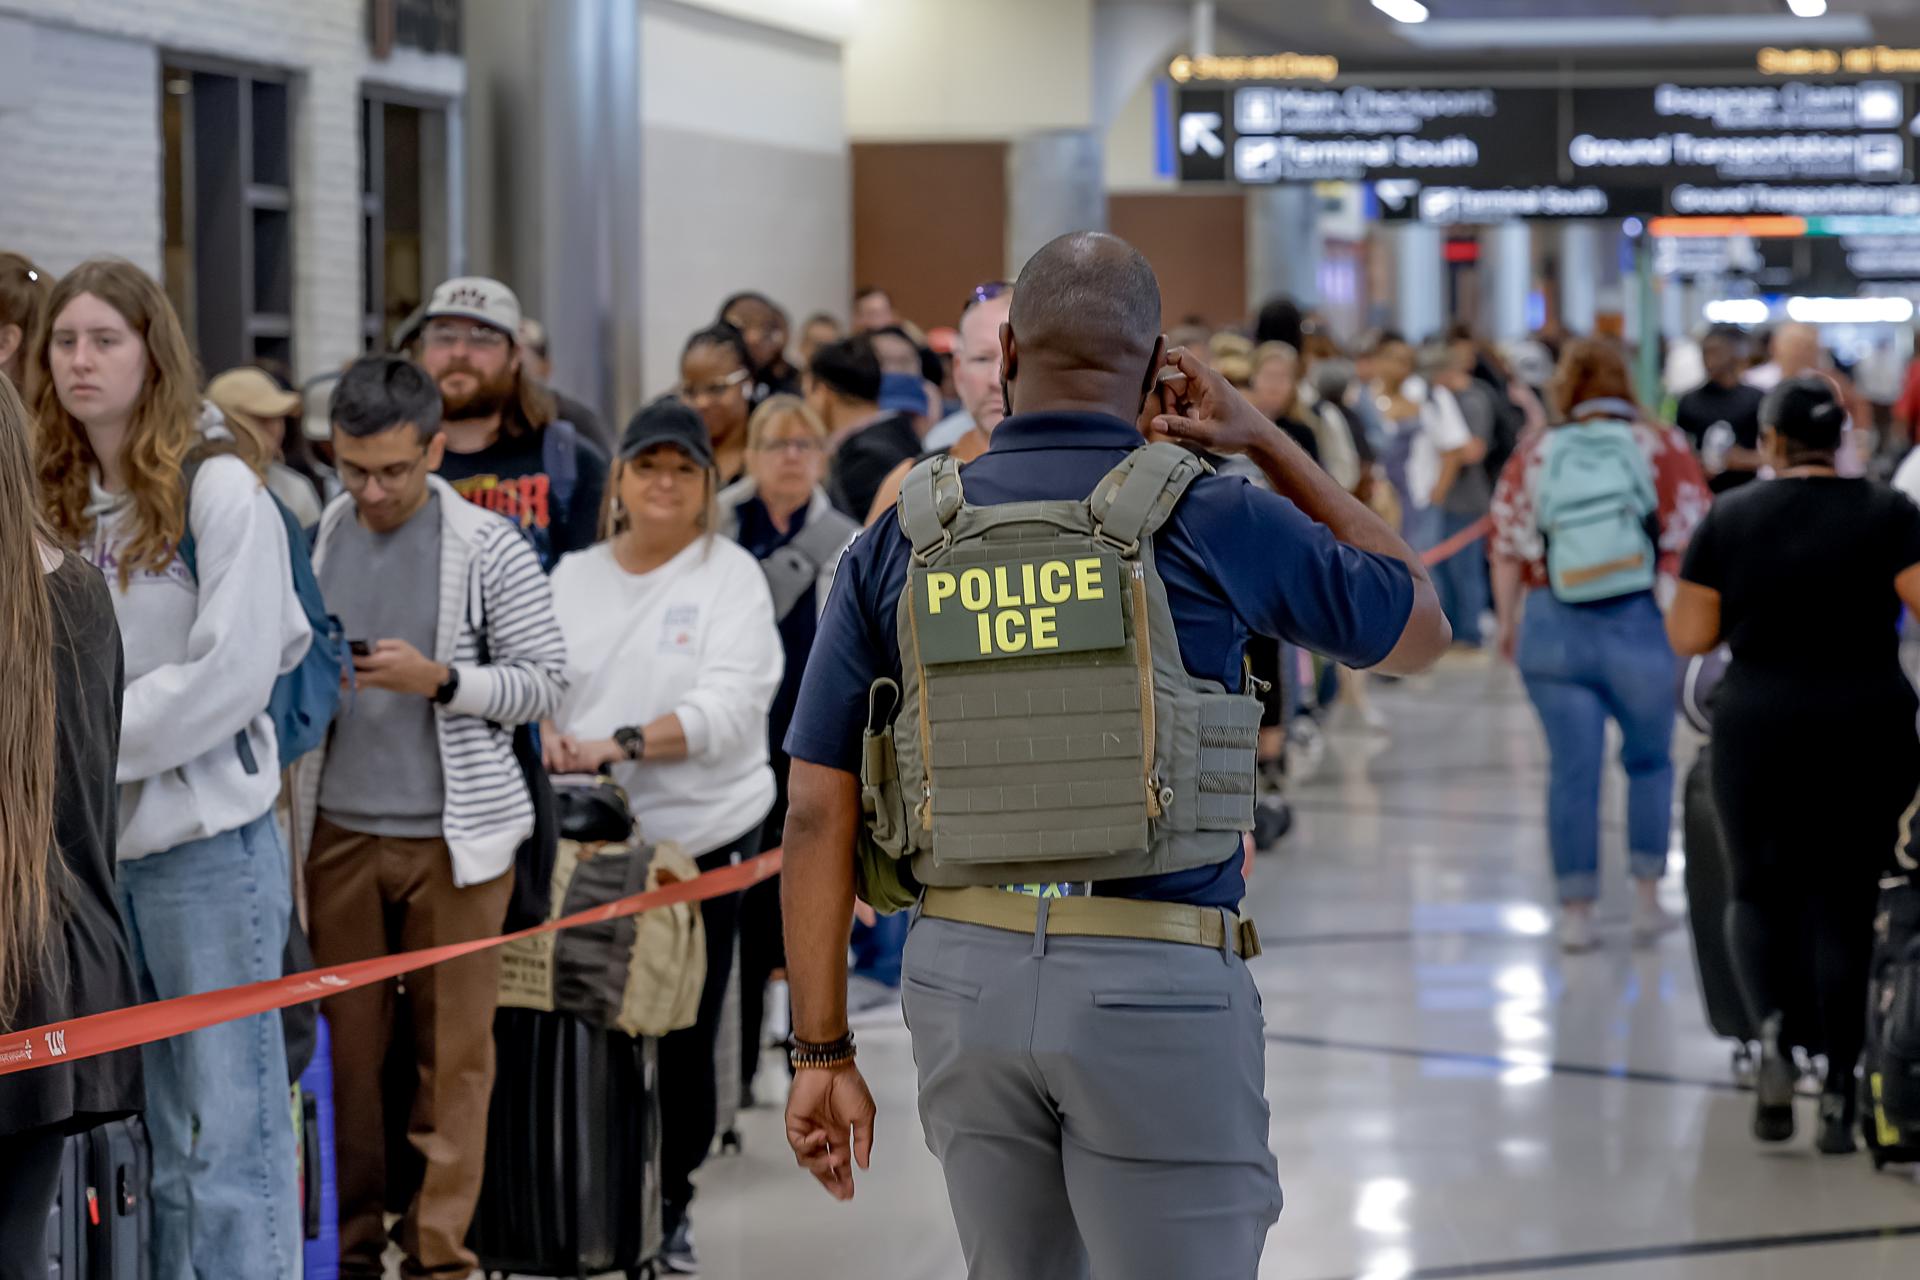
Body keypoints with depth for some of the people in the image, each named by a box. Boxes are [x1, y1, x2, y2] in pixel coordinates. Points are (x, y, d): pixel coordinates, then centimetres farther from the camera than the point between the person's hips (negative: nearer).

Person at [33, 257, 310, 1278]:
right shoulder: (55, 500, 11)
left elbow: (230, 674, -14)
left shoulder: (219, 486, -7)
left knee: (228, 1134, -4)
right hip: (95, 843, 6)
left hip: (208, 843, -6)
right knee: (152, 1142, 12)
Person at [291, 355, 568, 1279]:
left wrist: (439, 679, -16)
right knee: (345, 1042, 5)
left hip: (452, 830, -2)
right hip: (338, 826, 3)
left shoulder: (489, 549, -2)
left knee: (452, 1048, 1)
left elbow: (545, 679, -3)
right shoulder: (313, 541, 7)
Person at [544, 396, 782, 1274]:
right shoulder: (574, 576, 12)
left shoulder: (732, 577, -2)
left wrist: (626, 743, -25)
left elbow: (729, 706, -13)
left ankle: (669, 1204, 16)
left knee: (683, 1034, 2)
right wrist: (549, 733, -12)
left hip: (701, 833, -3)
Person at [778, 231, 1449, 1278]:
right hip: (1155, 988, -3)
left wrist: (822, 1050, 7)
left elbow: (818, 812, 2)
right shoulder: (1214, 520, -3)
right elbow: (1420, 625, 14)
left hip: (963, 978, 4)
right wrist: (1270, 443, 14)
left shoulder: (901, 541, 4)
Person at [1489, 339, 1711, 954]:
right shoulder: (1664, 448, -2)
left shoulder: (1533, 455, 3)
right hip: (1643, 626, -1)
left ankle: (1575, 911, 9)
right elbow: (1694, 545, -4)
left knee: (1573, 770, 6)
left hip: (1553, 631, 1)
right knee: (1649, 760, 17)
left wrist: (1508, 622, 17)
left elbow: (1508, 552, 5)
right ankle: (1647, 897, 16)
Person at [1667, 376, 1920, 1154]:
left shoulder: (1729, 519, 0)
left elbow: (1688, 637, 1)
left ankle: (1769, 1029, -14)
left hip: (1759, 726, 0)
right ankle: (1841, 1095, 6)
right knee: (1847, 902, 8)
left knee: (1760, 889, 15)